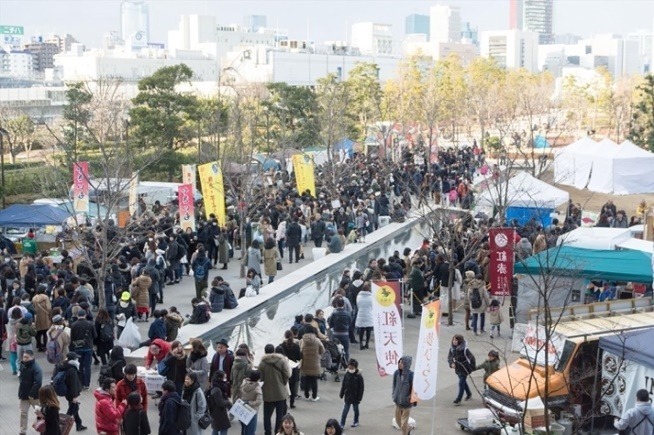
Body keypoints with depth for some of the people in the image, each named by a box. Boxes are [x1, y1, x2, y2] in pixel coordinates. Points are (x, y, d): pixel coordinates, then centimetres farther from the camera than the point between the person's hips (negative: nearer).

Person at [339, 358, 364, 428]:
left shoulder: (359, 376, -16)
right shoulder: (346, 375, -6)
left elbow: (361, 388, -12)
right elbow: (343, 386, 4)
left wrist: (359, 398, -13)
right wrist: (341, 394, 5)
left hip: (355, 397, -2)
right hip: (347, 396, 2)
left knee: (356, 409, 17)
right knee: (345, 410, 1)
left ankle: (356, 422, 35)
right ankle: (342, 424, 4)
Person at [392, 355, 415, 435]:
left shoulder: (411, 375, -24)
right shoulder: (397, 373, -8)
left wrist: (410, 398, -16)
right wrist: (394, 396, 3)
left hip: (406, 403, -5)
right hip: (398, 402, 5)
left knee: (404, 424, 6)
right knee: (398, 421, 21)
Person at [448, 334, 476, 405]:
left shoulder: (464, 349, -23)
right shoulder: (452, 348, -6)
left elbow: (472, 358, -19)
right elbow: (449, 357, 3)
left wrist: (472, 367, -15)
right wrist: (451, 363, -15)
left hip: (464, 369, -6)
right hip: (457, 368, 6)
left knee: (461, 383, -7)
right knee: (463, 382, 22)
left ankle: (458, 399, 1)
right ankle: (469, 394, 43)